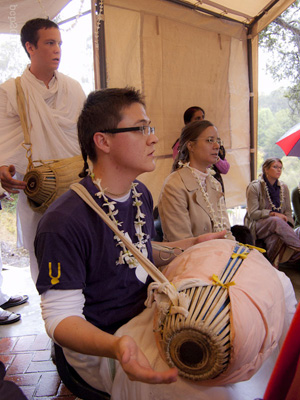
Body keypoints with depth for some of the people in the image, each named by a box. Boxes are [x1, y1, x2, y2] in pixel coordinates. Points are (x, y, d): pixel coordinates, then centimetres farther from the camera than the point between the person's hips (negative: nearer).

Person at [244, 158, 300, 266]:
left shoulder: (284, 187, 11)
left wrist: (288, 226, -8)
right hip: (257, 226, -4)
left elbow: (288, 211, 12)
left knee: (276, 237, -34)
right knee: (276, 221, -35)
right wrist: (273, 214, -17)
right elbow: (253, 213, -9)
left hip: (276, 225, 4)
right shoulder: (254, 187, -5)